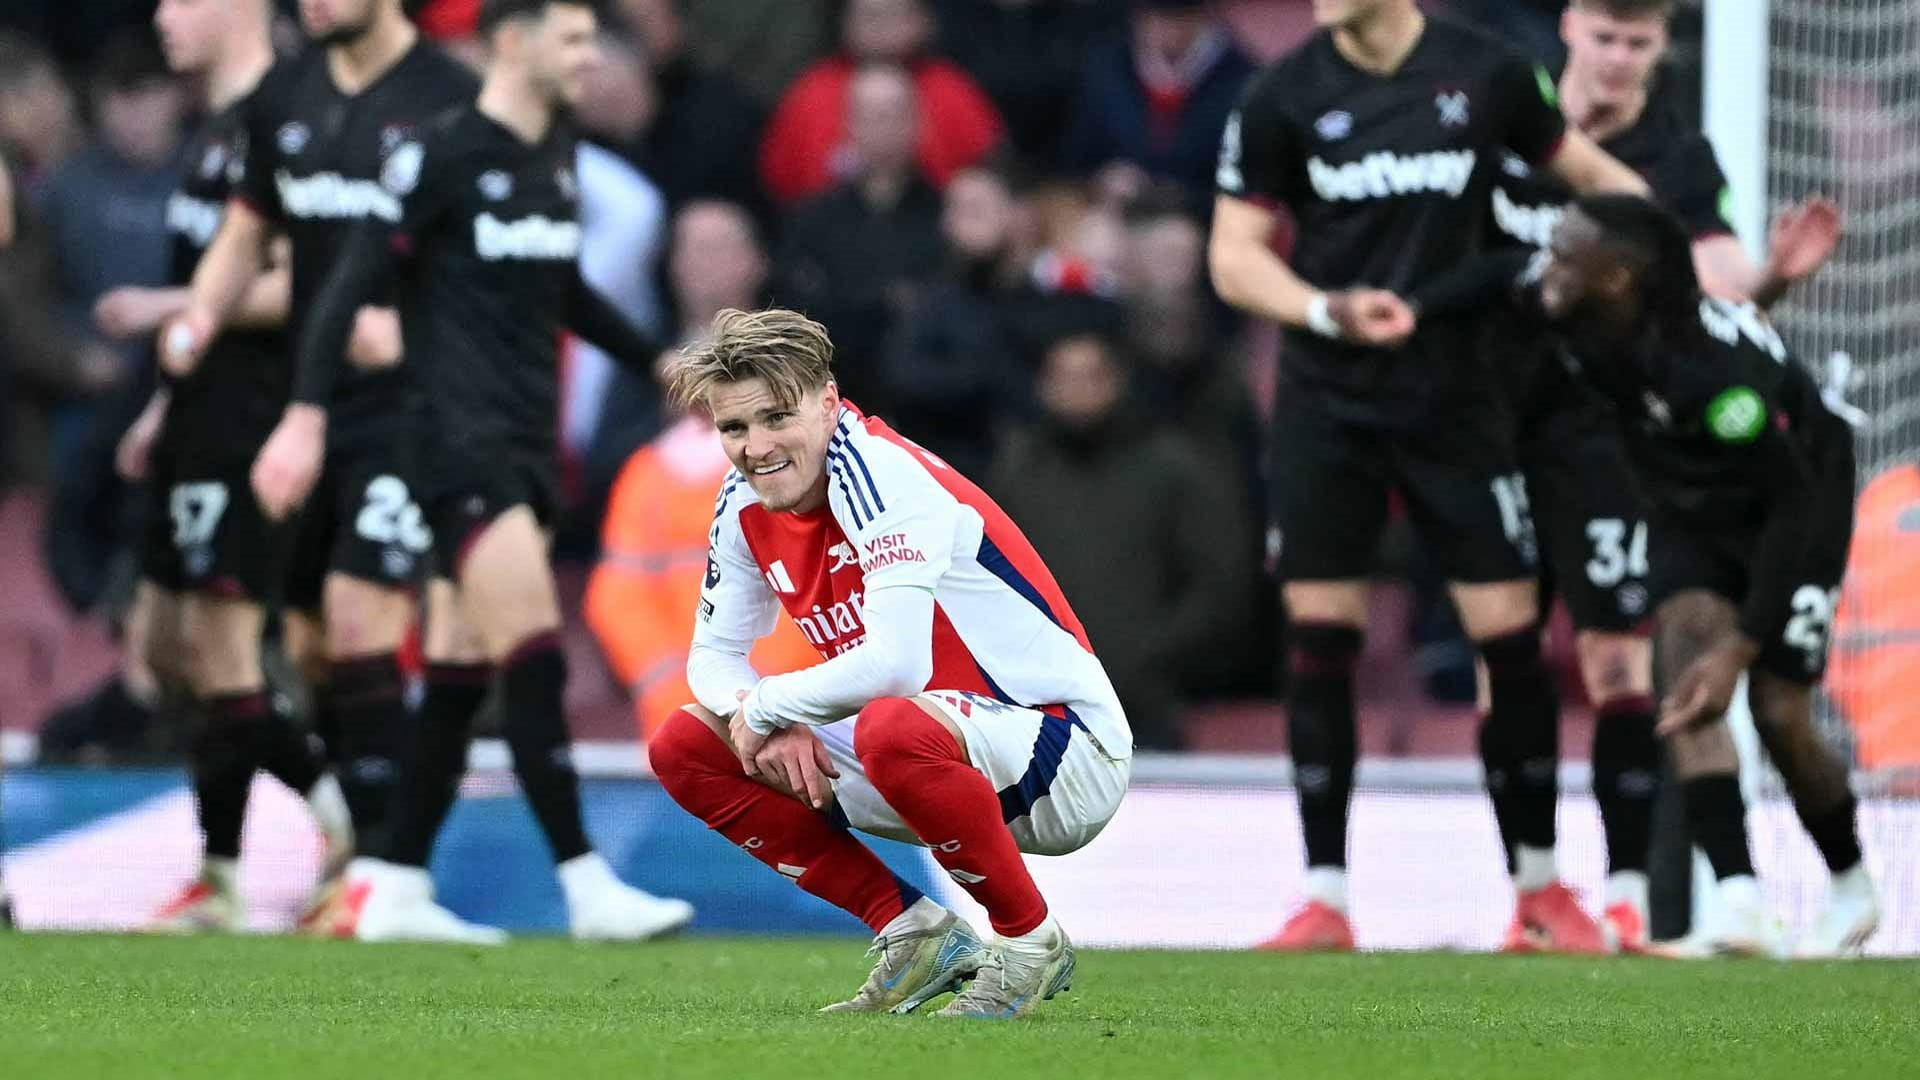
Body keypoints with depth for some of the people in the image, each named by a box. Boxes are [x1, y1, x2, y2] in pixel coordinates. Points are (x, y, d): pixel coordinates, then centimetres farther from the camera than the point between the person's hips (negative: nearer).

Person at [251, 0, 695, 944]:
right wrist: (306, 415, -21)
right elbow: (351, 282, -14)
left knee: (470, 673, 8)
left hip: (527, 442, 8)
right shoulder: (439, 154, -10)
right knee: (533, 656, -15)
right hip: (459, 440, -8)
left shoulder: (555, 156, 14)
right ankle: (587, 889, -16)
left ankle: (393, 887, 14)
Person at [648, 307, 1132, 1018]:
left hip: (1068, 754, -9)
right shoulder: (746, 504, 2)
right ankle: (915, 934, 4)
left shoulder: (876, 473, -23)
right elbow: (713, 654, 12)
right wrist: (770, 727, -10)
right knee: (685, 749, 2)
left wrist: (766, 705, -18)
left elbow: (895, 662, -34)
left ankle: (1032, 943, -15)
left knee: (893, 727, -41)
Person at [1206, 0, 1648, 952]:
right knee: (1318, 633, -4)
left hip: (1454, 400, 0)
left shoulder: (1485, 77, -3)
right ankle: (1325, 898, 4)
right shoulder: (1283, 97, -3)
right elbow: (1234, 257, 0)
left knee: (1510, 636, -3)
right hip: (1326, 403, 0)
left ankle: (1539, 886, 12)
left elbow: (1585, 169, 13)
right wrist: (1327, 310, -18)